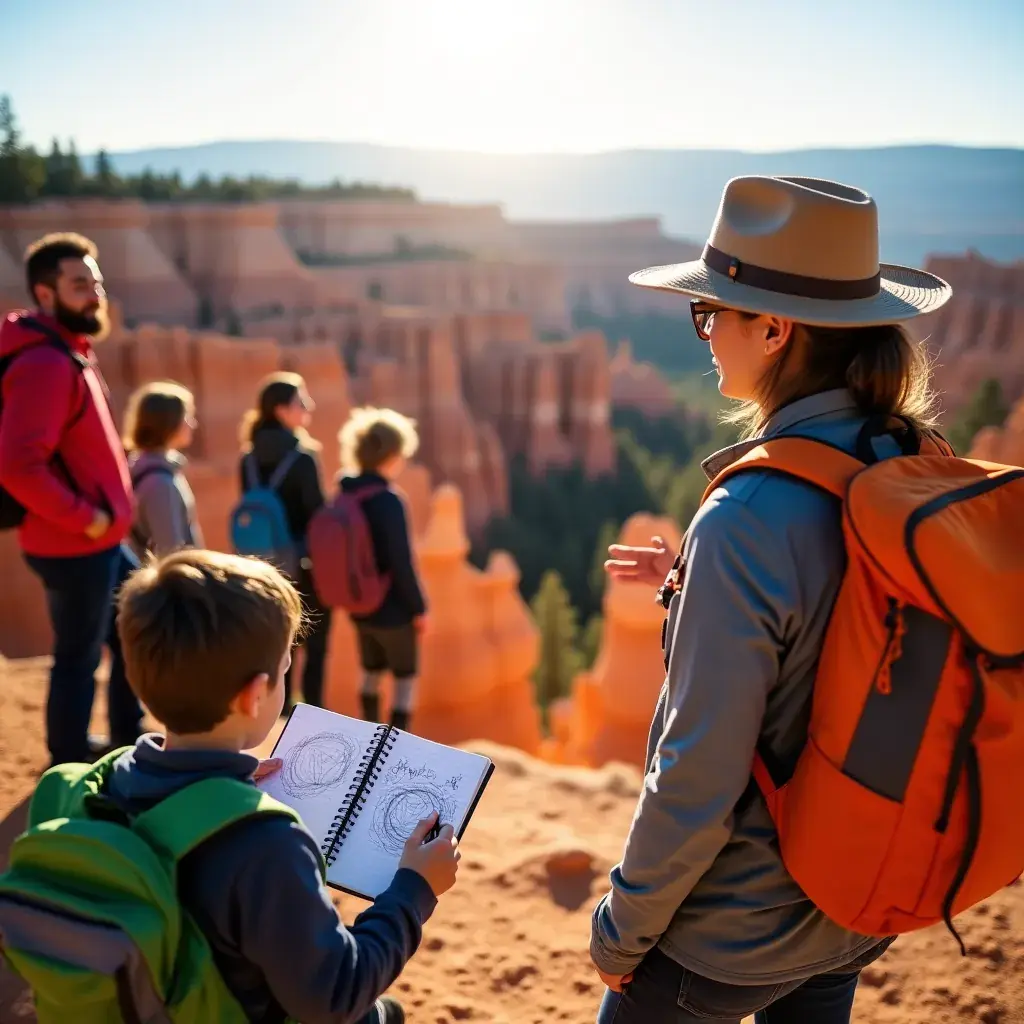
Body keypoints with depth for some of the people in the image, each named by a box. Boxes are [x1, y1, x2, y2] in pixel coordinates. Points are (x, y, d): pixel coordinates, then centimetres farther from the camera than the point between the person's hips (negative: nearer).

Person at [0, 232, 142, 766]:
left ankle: (127, 741, 36)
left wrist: (105, 515, 13)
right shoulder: (44, 363, -22)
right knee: (78, 658, 4)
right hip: (73, 547, -10)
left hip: (100, 541, 10)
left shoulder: (71, 352, 10)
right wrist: (85, 518, -21)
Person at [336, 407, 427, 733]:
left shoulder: (344, 496, -1)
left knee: (371, 671, 22)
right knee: (405, 676, 9)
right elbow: (402, 563, -21)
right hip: (393, 609, -7)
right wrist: (419, 608, -10)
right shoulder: (388, 501, -22)